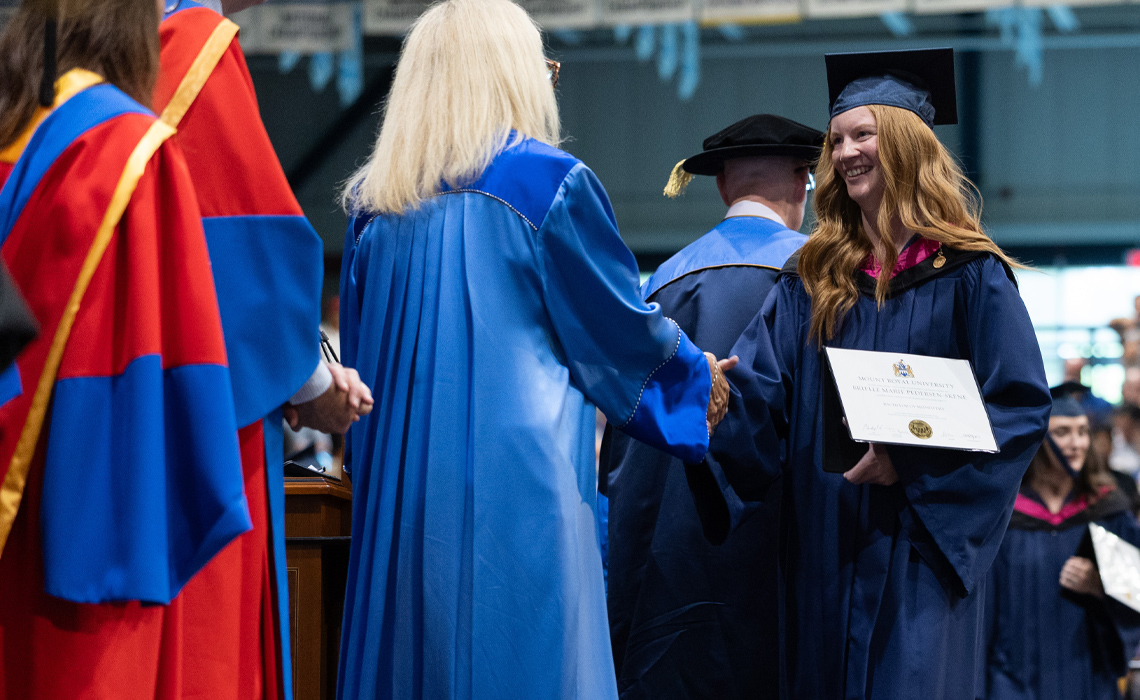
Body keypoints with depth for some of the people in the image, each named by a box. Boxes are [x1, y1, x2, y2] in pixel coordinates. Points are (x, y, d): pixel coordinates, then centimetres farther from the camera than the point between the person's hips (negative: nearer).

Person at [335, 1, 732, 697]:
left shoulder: (375, 203, 11)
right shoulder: (549, 180, -5)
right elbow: (622, 326, 3)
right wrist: (697, 372, 22)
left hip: (399, 495, 6)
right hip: (519, 479, -6)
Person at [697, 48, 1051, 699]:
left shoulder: (969, 274, 0)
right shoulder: (813, 278, 12)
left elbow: (1023, 403, -7)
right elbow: (755, 390, 1)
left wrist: (912, 458, -18)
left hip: (922, 542, -4)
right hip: (825, 545, 4)